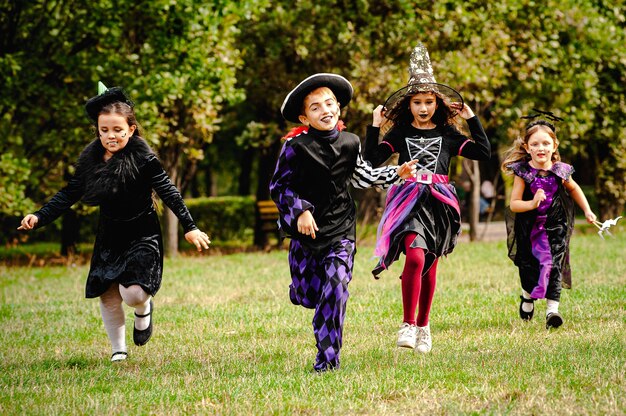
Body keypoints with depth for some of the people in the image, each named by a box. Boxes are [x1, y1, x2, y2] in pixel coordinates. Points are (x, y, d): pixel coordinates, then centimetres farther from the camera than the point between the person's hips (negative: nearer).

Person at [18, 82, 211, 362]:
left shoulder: (143, 159, -18)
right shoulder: (90, 160, -4)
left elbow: (168, 192, -16)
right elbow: (69, 194, 4)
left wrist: (189, 227, -21)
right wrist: (40, 218, -6)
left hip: (142, 236, -5)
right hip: (109, 237, 5)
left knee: (133, 293, -19)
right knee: (107, 295, 5)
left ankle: (144, 310, 18)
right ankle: (118, 349, 25)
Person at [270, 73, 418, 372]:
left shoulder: (350, 143, 0)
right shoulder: (296, 147, -11)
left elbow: (361, 177, 19)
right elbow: (278, 186, -6)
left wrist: (396, 174, 12)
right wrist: (301, 211, -17)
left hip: (341, 228, 1)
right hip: (306, 228, -1)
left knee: (334, 291, -12)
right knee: (306, 296, 9)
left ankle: (328, 357, -5)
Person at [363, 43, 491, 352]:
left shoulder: (448, 134, 11)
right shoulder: (399, 133, 7)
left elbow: (484, 153, 7)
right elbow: (372, 161, 0)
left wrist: (472, 119, 7)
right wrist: (375, 127, -3)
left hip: (439, 202, 3)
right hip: (407, 200, -3)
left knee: (429, 265, 9)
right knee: (415, 256, -24)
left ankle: (423, 326, 23)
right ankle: (407, 324, -19)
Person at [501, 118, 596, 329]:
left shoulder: (560, 172, -5)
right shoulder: (523, 173, -12)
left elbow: (574, 189, 17)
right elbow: (514, 204, -13)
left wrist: (587, 210, 15)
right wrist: (532, 203, -30)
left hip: (555, 228, 1)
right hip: (528, 230, -1)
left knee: (554, 266, -10)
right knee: (528, 267, 9)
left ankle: (552, 309, -10)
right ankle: (527, 298, 38)